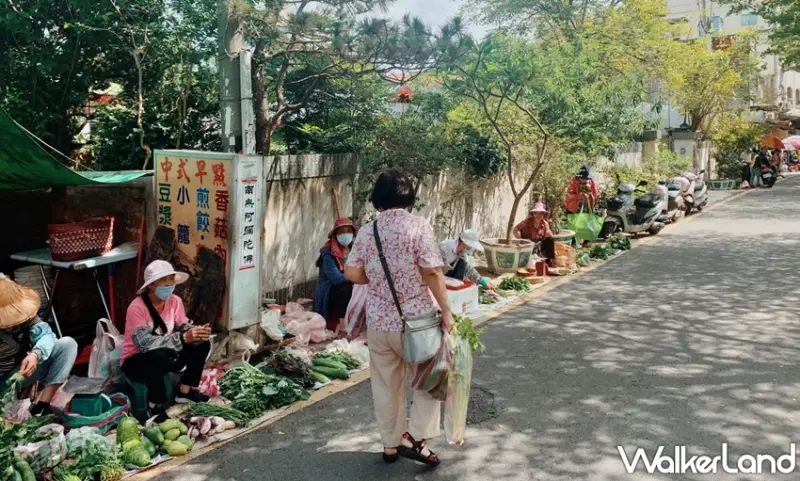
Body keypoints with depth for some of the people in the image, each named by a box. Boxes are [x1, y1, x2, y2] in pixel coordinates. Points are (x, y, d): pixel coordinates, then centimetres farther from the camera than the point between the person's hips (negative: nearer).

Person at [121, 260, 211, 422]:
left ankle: (186, 391, 5)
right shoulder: (137, 307, -26)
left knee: (202, 343, -10)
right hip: (136, 362, -6)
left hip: (166, 356, 6)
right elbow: (145, 342, -36)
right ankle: (155, 407, -20)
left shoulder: (175, 301, -7)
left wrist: (197, 333, -32)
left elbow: (183, 328, -7)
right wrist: (183, 338, -44)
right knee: (158, 355, -38)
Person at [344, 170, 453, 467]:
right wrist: (446, 310, -9)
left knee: (386, 384, 16)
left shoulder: (367, 231, 1)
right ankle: (414, 438, 9)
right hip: (415, 319, -4)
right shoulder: (418, 225, -11)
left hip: (378, 320, 4)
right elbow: (432, 272, -16)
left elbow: (351, 274, -1)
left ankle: (390, 444, 27)